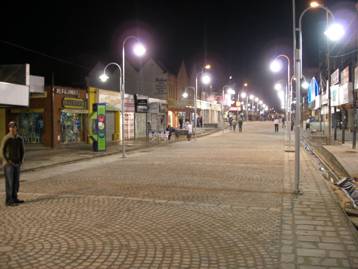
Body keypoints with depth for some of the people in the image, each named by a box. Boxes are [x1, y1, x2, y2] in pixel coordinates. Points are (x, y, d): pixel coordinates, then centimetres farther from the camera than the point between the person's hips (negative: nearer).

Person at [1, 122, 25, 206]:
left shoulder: (19, 139, 7)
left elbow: (22, 151, 15)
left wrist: (21, 161, 3)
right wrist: (8, 163, -17)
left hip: (16, 164, 7)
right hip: (8, 164, -6)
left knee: (16, 182, 9)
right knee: (9, 182, -5)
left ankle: (14, 198, 19)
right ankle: (9, 201, 1)